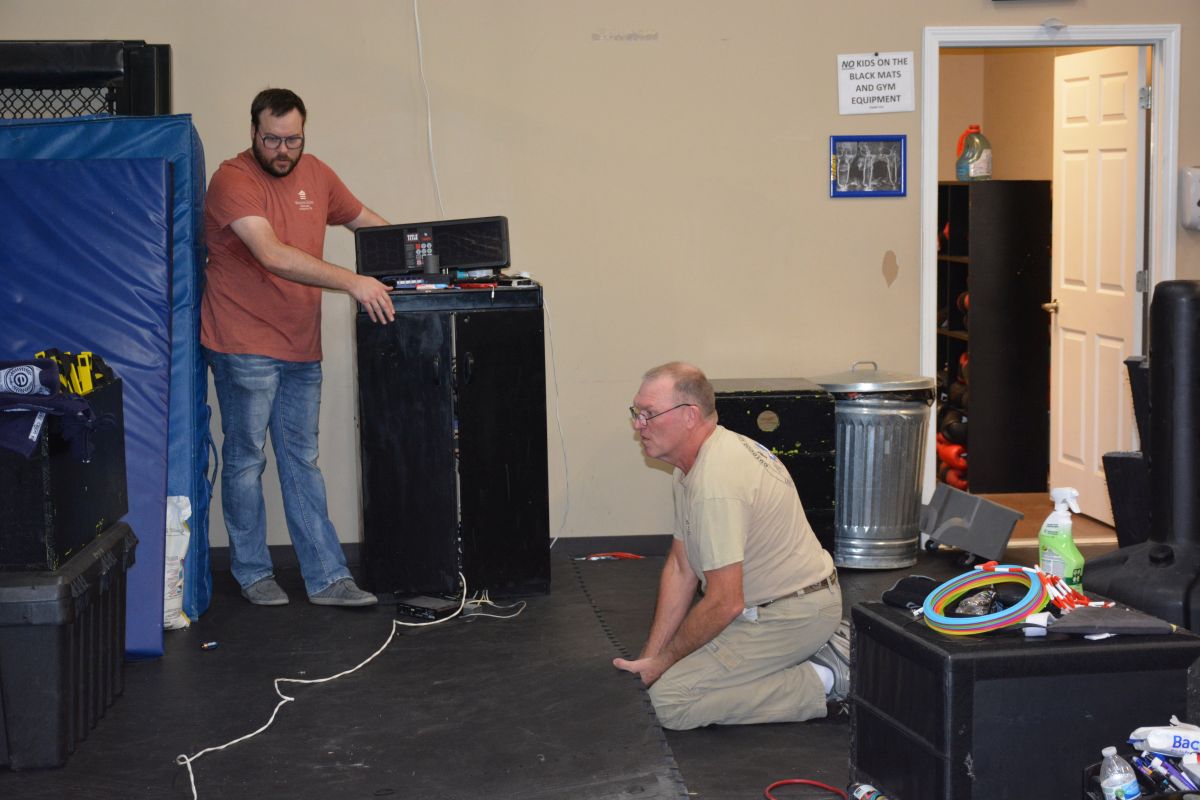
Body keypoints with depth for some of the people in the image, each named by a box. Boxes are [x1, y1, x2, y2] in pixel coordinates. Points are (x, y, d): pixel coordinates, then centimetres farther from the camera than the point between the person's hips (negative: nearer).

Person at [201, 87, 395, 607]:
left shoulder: (315, 174, 8)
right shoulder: (233, 180, -15)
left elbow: (363, 218, 25)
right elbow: (273, 256, -26)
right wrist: (351, 282, -29)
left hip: (301, 349, 6)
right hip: (244, 345, -6)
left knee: (302, 462, 10)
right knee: (245, 461, 5)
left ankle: (326, 578, 11)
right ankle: (252, 573, 18)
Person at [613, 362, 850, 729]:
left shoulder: (716, 482, -27)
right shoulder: (691, 465, 7)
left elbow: (725, 603, -25)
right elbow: (680, 568, 9)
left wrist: (663, 661, -11)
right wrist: (649, 657, 3)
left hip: (791, 615, -10)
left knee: (669, 699, -16)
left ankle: (821, 682, -8)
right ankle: (822, 646, 16)